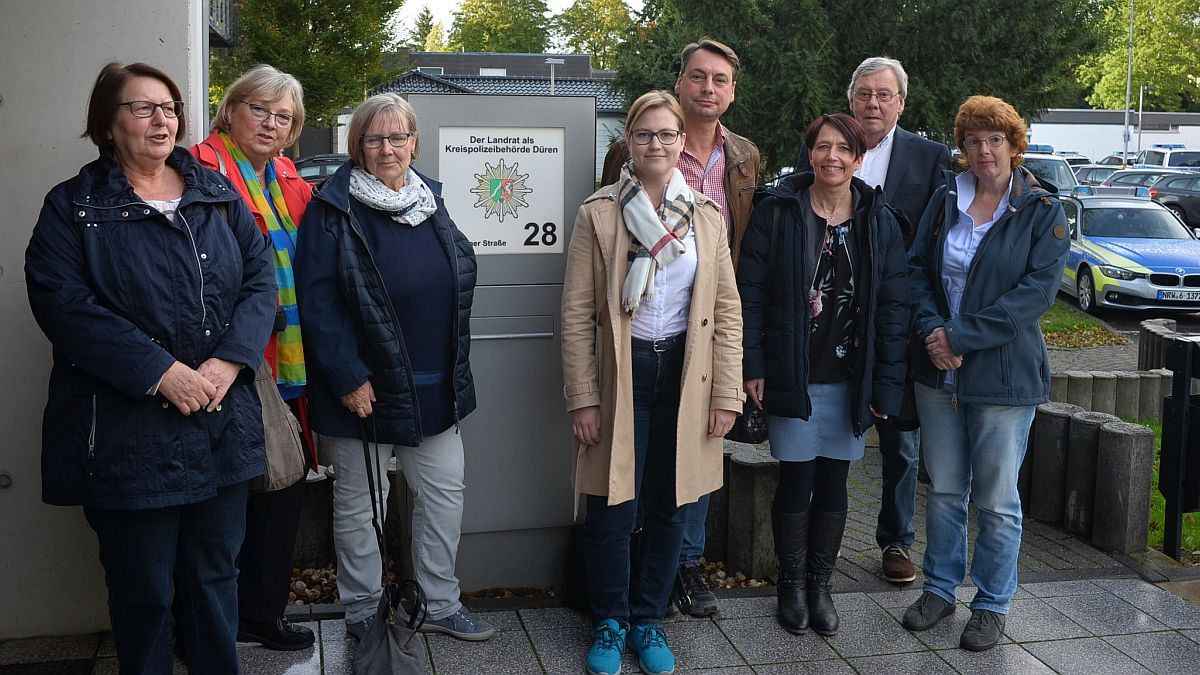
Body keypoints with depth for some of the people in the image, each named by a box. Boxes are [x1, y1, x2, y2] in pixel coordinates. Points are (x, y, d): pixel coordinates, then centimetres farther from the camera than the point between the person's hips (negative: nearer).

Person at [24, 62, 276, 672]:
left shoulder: (217, 196, 10)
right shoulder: (75, 207, -1)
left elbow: (260, 278, 3)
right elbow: (62, 301, -13)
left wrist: (229, 361, -13)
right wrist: (159, 371, -21)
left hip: (223, 422, 3)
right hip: (126, 433, -3)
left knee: (215, 575, 15)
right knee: (142, 588, 8)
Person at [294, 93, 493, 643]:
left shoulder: (430, 200, 8)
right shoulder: (333, 209, -11)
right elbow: (317, 301, -16)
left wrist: (453, 368, 15)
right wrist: (347, 378, -20)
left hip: (432, 386, 6)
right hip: (364, 387, -6)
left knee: (444, 491, 12)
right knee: (359, 501, 9)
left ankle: (439, 604, 28)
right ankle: (363, 613, 26)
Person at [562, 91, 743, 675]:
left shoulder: (706, 215, 5)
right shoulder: (599, 213, -3)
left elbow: (727, 309, 5)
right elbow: (577, 313, -4)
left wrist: (726, 392, -1)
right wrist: (581, 399, -8)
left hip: (684, 373, 2)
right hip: (621, 372, -2)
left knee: (668, 507, 10)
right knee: (611, 509, 1)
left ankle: (648, 619, 29)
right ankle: (610, 622, 23)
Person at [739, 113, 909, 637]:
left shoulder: (879, 220, 3)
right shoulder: (777, 210, -3)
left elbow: (893, 306, 2)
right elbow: (750, 292, -3)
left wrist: (886, 384, -4)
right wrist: (752, 366, -8)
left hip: (850, 378, 2)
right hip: (791, 374, -2)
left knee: (833, 481, 10)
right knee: (796, 478, 3)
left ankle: (820, 585, 25)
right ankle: (792, 586, 21)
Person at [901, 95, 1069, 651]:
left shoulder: (1042, 211, -6)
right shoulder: (946, 199, 6)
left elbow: (1036, 291, -15)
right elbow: (917, 267, 4)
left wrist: (960, 335, -19)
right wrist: (931, 329, -13)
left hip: (1004, 376, -3)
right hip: (938, 373, 4)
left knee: (997, 499, 6)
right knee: (944, 490, 14)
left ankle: (992, 605, 22)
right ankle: (940, 588, 30)